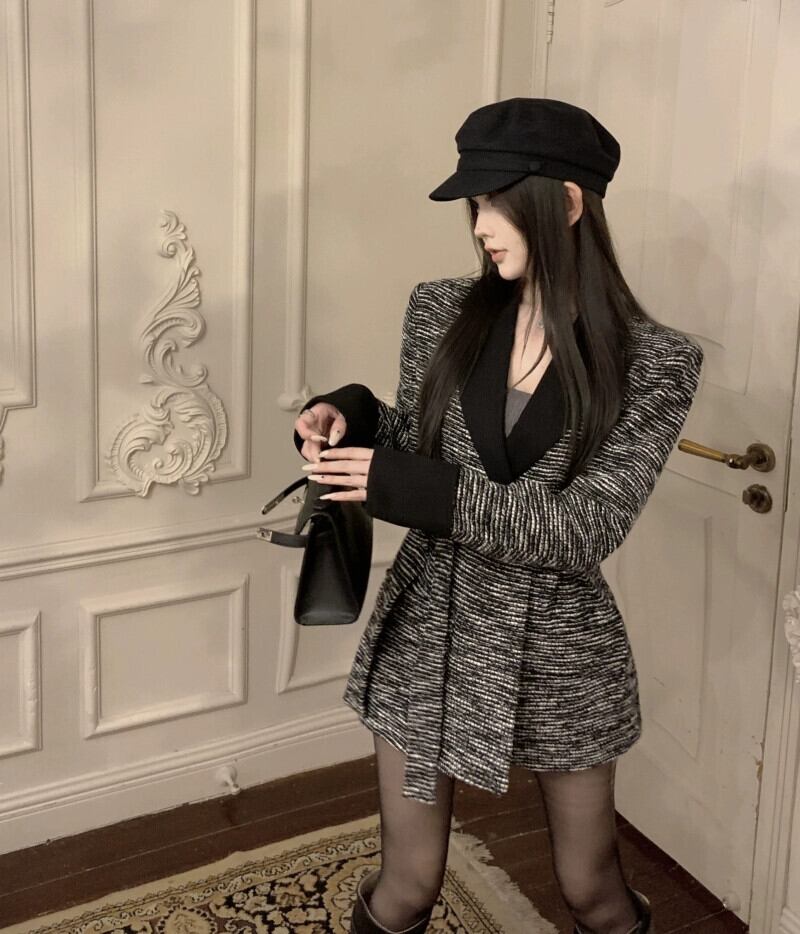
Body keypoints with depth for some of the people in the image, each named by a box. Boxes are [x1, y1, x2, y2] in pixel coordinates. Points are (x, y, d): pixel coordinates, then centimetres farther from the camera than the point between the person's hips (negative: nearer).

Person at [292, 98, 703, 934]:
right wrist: (353, 416, -11)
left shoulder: (655, 361, -12)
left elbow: (586, 529, -20)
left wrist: (412, 487, -25)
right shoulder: (441, 313, -3)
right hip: (426, 635, 2)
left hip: (559, 653, -2)